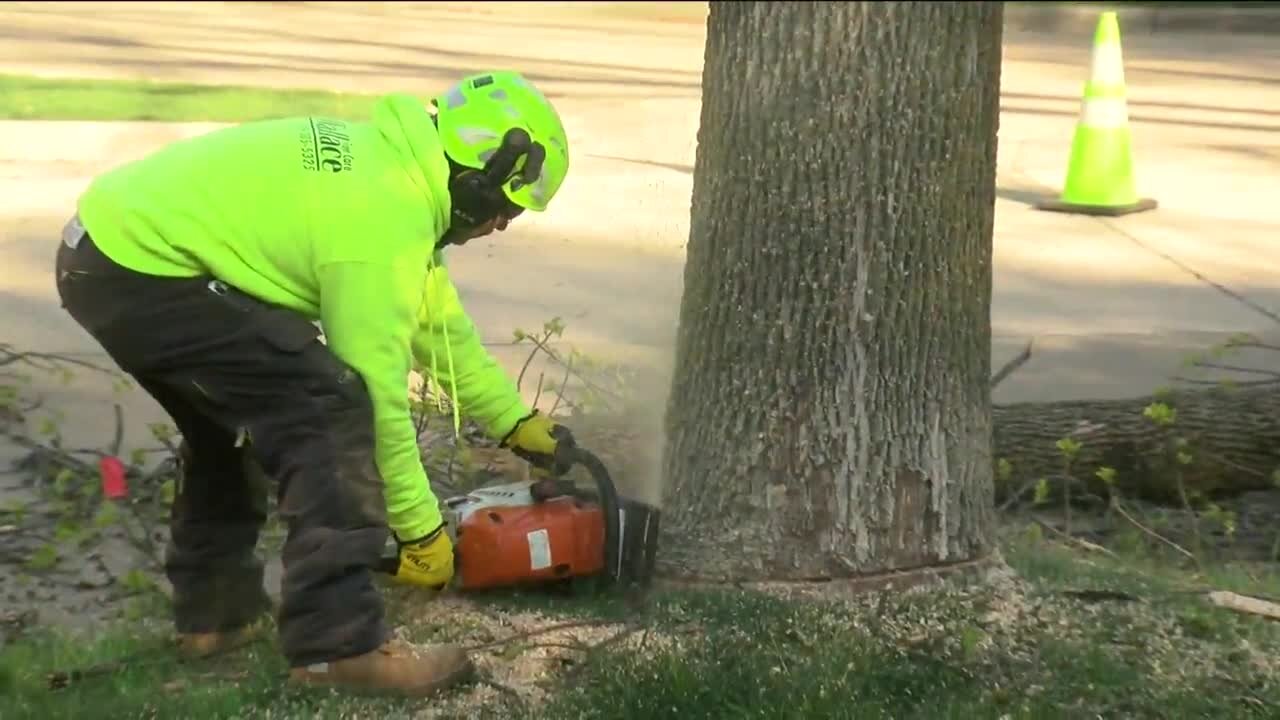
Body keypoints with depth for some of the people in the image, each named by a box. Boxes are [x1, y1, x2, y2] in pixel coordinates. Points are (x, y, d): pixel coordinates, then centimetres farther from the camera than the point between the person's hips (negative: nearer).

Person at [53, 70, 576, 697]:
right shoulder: (388, 222, -15)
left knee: (241, 407, 26)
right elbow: (373, 392, -11)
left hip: (110, 244, 11)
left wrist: (515, 422, 30)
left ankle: (213, 608, 31)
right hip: (139, 268, -11)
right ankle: (338, 643, -12)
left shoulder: (394, 165, 14)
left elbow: (441, 323, 24)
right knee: (328, 409, -13)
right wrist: (421, 528, -1)